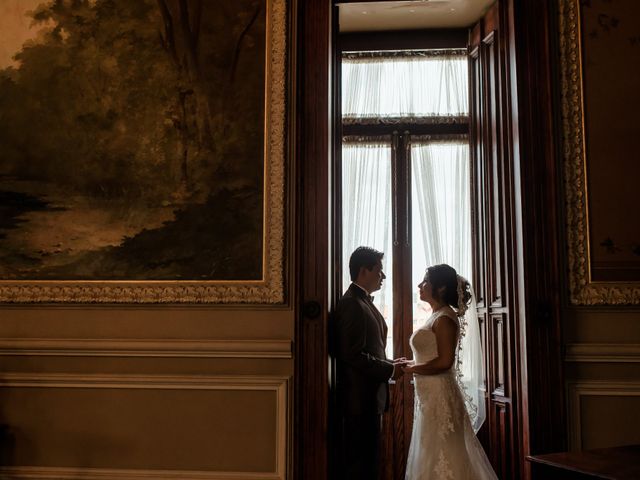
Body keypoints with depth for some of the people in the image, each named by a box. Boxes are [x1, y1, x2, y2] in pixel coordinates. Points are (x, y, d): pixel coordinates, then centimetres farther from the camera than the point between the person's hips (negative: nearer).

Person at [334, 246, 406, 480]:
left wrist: (390, 364, 6)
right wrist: (390, 370, -14)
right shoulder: (351, 304, -16)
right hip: (361, 398, -10)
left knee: (366, 459, 16)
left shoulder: (365, 302, 14)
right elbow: (353, 355, -22)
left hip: (370, 397, 10)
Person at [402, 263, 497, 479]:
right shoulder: (437, 316, 13)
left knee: (441, 457, 0)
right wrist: (410, 363, 4)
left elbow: (444, 362, -22)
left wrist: (410, 369, -11)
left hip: (440, 396, -9)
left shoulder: (444, 318, -14)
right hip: (430, 396, 9)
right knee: (433, 456, 15)